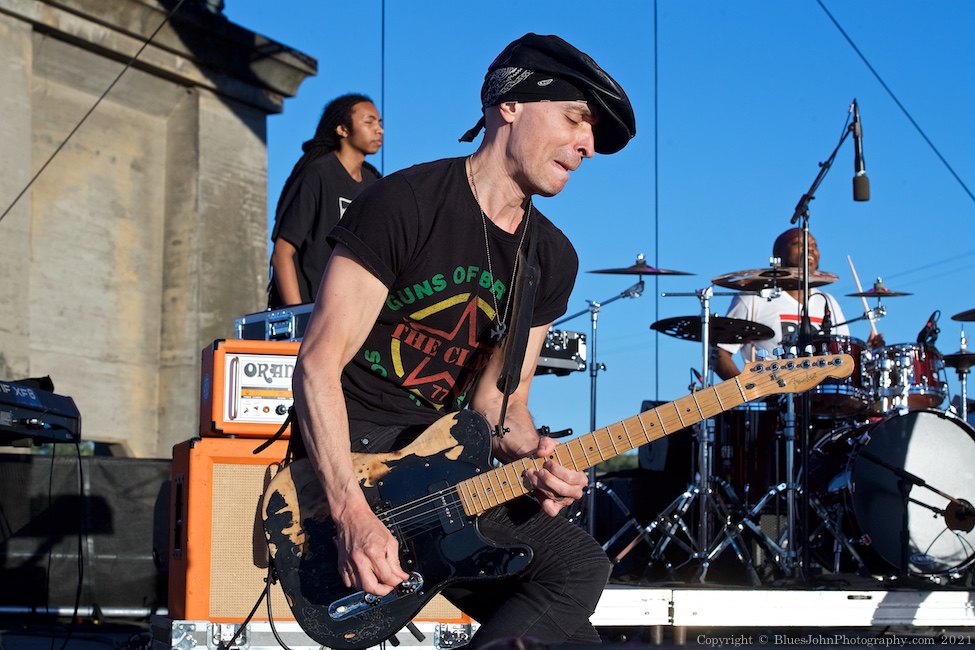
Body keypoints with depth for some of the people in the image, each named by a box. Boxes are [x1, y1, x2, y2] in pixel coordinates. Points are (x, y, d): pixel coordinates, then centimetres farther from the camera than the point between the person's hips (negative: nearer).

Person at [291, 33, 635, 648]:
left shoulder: (553, 259, 10)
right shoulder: (406, 203, -11)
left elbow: (500, 401, 13)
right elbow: (319, 364, -16)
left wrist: (530, 454, -12)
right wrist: (353, 512, -27)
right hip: (352, 455, -7)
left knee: (581, 566, -15)